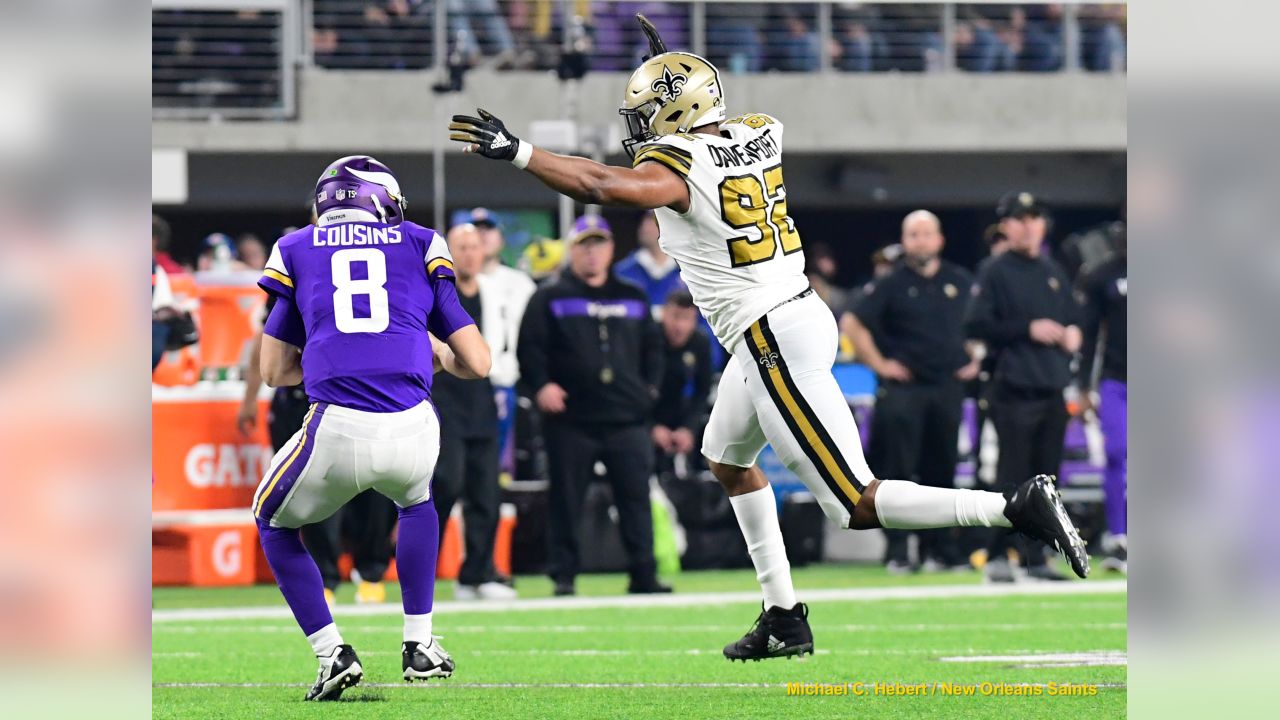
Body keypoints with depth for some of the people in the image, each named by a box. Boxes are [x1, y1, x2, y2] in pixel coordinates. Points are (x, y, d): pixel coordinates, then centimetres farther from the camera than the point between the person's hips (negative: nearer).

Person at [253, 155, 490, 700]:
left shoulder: (297, 251, 18)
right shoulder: (421, 248, 19)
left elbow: (275, 371, 23)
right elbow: (477, 364, 16)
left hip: (337, 430, -2)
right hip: (411, 430, 2)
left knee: (274, 523, 28)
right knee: (415, 497, 39)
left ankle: (332, 655, 14)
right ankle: (419, 646, 34)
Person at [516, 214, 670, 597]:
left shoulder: (633, 299, 16)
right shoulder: (549, 299, 5)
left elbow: (653, 347, 22)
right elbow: (530, 347, -1)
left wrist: (650, 387, 10)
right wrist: (541, 385, -14)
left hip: (627, 419, 3)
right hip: (572, 419, -3)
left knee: (635, 497, -1)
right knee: (567, 500, 0)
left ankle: (644, 574, 2)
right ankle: (562, 574, 6)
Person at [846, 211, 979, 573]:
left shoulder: (961, 282, 10)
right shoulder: (890, 285, -1)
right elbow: (857, 324, -1)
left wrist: (975, 360, 11)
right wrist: (878, 364, -6)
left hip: (948, 387, 3)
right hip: (903, 390, -3)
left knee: (942, 472, 6)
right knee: (899, 472, -6)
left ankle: (938, 551, 11)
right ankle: (898, 553, -5)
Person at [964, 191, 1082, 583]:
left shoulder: (1053, 272, 17)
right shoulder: (995, 273, -3)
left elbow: (1072, 315, 29)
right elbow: (976, 325, -11)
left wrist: (1073, 333, 5)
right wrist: (1028, 330, -16)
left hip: (1052, 388, 6)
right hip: (1015, 389, -6)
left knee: (1046, 475, 7)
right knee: (1012, 475, -9)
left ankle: (1036, 557, 13)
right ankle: (997, 555, -4)